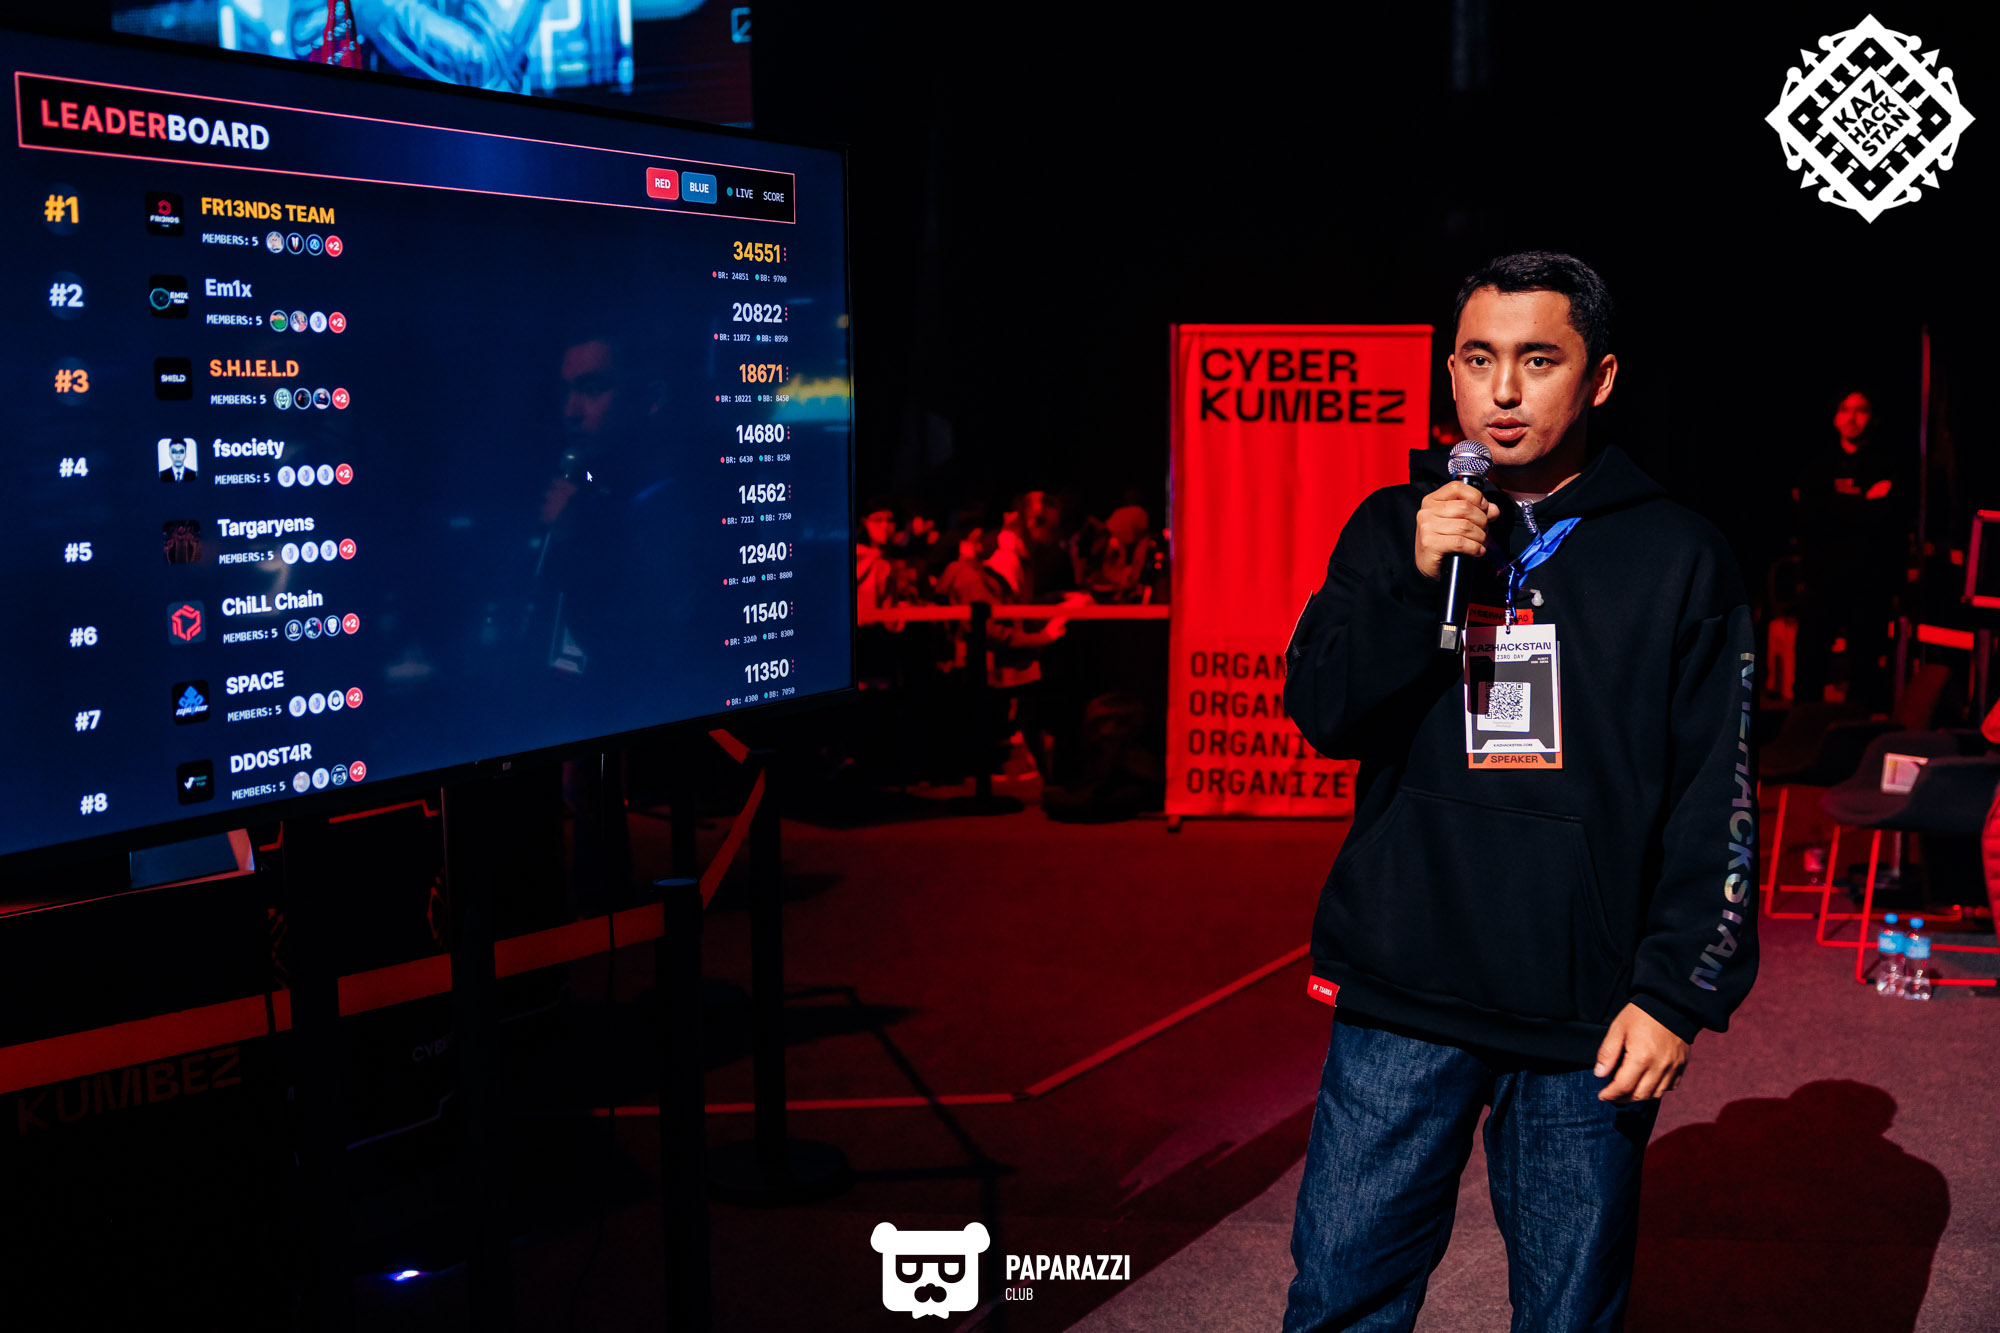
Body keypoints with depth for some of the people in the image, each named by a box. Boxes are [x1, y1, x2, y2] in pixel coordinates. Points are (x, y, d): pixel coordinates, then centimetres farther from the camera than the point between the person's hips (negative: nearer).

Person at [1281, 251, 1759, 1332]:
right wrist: (1413, 582, -15)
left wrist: (1678, 990, -7)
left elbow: (1716, 798, 0)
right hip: (1400, 1001, 1)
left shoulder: (1677, 557, 1)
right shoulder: (1391, 528, 7)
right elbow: (1320, 711, -1)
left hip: (1588, 1024, -1)